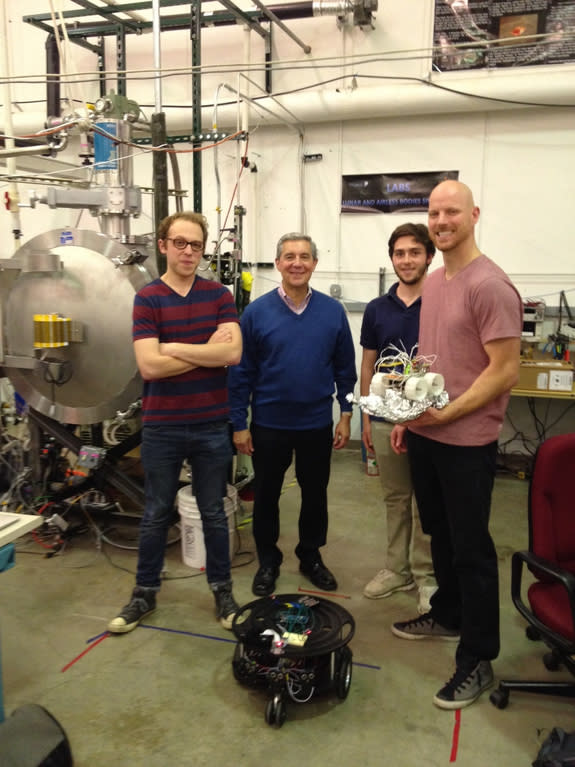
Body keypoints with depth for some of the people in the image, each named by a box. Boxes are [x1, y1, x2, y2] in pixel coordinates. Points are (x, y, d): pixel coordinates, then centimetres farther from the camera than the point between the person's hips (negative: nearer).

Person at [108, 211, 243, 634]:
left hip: (212, 424, 1)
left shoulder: (220, 295, 1)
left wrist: (175, 348, -14)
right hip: (162, 426, -1)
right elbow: (150, 365, -16)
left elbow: (233, 352, -14)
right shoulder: (147, 299, -4)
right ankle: (145, 593, 30)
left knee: (213, 513, 13)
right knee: (156, 514, 13)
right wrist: (207, 352, -11)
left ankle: (222, 590, 29)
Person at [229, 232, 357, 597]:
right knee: (266, 495, 13)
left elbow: (345, 367, 3)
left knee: (315, 494, 16)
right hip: (268, 423, -1)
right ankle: (268, 561, 33)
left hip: (318, 423, 1)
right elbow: (241, 372, -5)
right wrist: (239, 423, -6)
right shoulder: (256, 311, -8)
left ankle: (311, 557, 36)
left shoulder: (333, 311, -4)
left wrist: (346, 415, 1)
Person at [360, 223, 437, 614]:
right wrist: (367, 417, 7)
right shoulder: (377, 309, 5)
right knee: (395, 499, 14)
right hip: (386, 420, 3)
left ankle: (426, 574, 22)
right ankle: (397, 568, 28)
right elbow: (368, 366, 10)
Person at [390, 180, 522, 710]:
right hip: (425, 436, 8)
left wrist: (446, 414, -20)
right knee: (440, 536, 21)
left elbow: (506, 371, -19)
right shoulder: (432, 283, 10)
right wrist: (408, 417, 14)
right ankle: (448, 616, 41)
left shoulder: (490, 285, -16)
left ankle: (478, 661, 18)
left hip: (467, 442, -8)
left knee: (471, 549, 3)